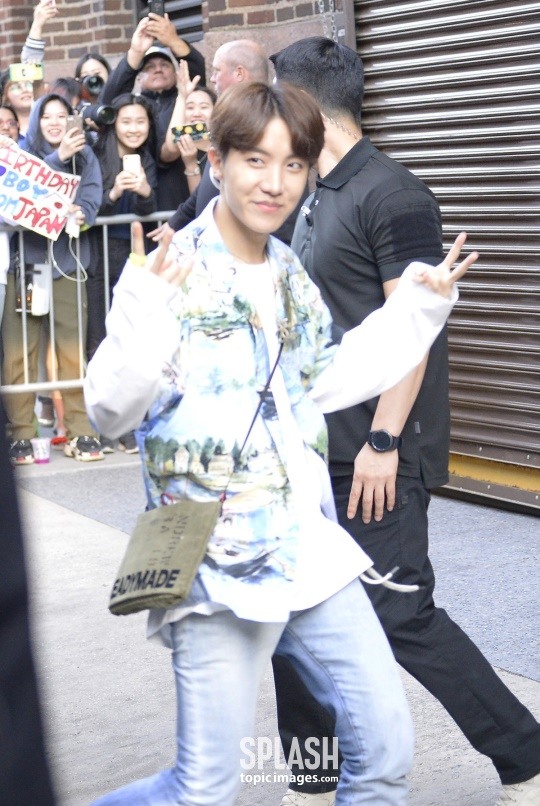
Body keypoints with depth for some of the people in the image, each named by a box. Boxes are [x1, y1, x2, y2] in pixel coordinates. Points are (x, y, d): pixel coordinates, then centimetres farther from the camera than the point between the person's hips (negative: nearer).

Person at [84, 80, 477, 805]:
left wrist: (415, 311, 18)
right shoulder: (165, 273, -11)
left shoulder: (291, 276, 10)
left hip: (312, 550, 7)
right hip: (218, 566, -6)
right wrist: (142, 321, -33)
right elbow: (110, 412, -16)